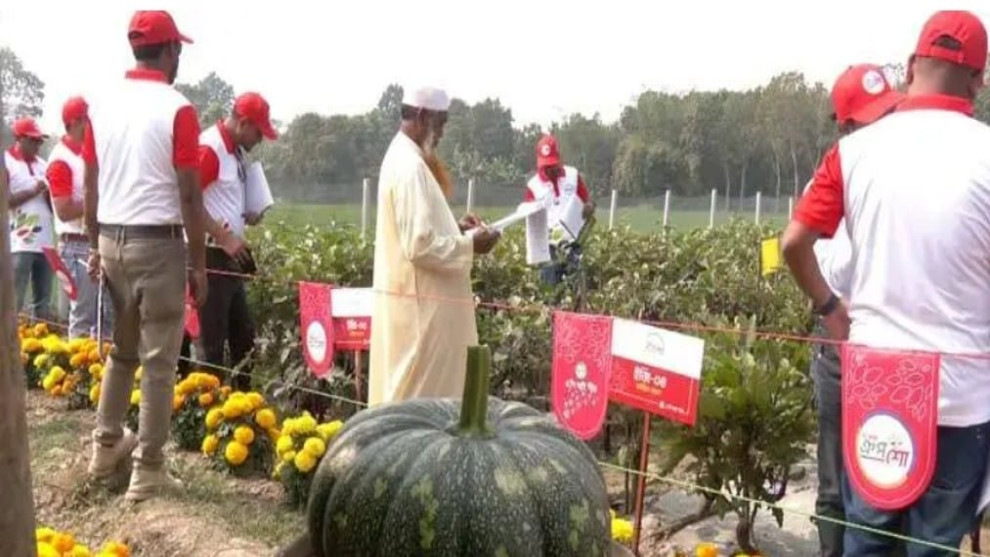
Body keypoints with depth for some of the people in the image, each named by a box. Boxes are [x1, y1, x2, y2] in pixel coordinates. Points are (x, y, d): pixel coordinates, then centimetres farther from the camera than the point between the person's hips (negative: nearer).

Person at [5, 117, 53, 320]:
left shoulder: (43, 164, 16)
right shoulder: (6, 162, -2)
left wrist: (50, 193, 0)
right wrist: (32, 191, -13)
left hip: (45, 243, 6)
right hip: (19, 245, -6)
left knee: (43, 302, 10)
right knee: (14, 303, -4)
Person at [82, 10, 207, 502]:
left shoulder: (102, 104, 6)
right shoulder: (176, 109, -11)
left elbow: (90, 184, 11)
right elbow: (189, 195, -12)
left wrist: (94, 245, 20)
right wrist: (199, 263, -6)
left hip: (112, 239, 6)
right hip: (157, 242, -6)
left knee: (122, 349, 22)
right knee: (159, 360, 2)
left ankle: (106, 445, 33)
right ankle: (148, 471, 7)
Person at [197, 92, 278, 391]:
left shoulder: (235, 149, 13)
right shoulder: (209, 148, -15)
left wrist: (246, 215, 6)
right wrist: (224, 237, -21)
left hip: (231, 255, 9)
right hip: (211, 255, -9)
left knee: (243, 332, 16)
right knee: (214, 337, -1)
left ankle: (244, 395, 26)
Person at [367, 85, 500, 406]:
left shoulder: (401, 157, 13)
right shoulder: (411, 167, -19)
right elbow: (420, 245, -24)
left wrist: (456, 229, 11)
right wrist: (469, 245, -13)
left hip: (415, 298, 10)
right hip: (420, 304, -10)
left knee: (404, 391, 17)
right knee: (419, 397, -1)